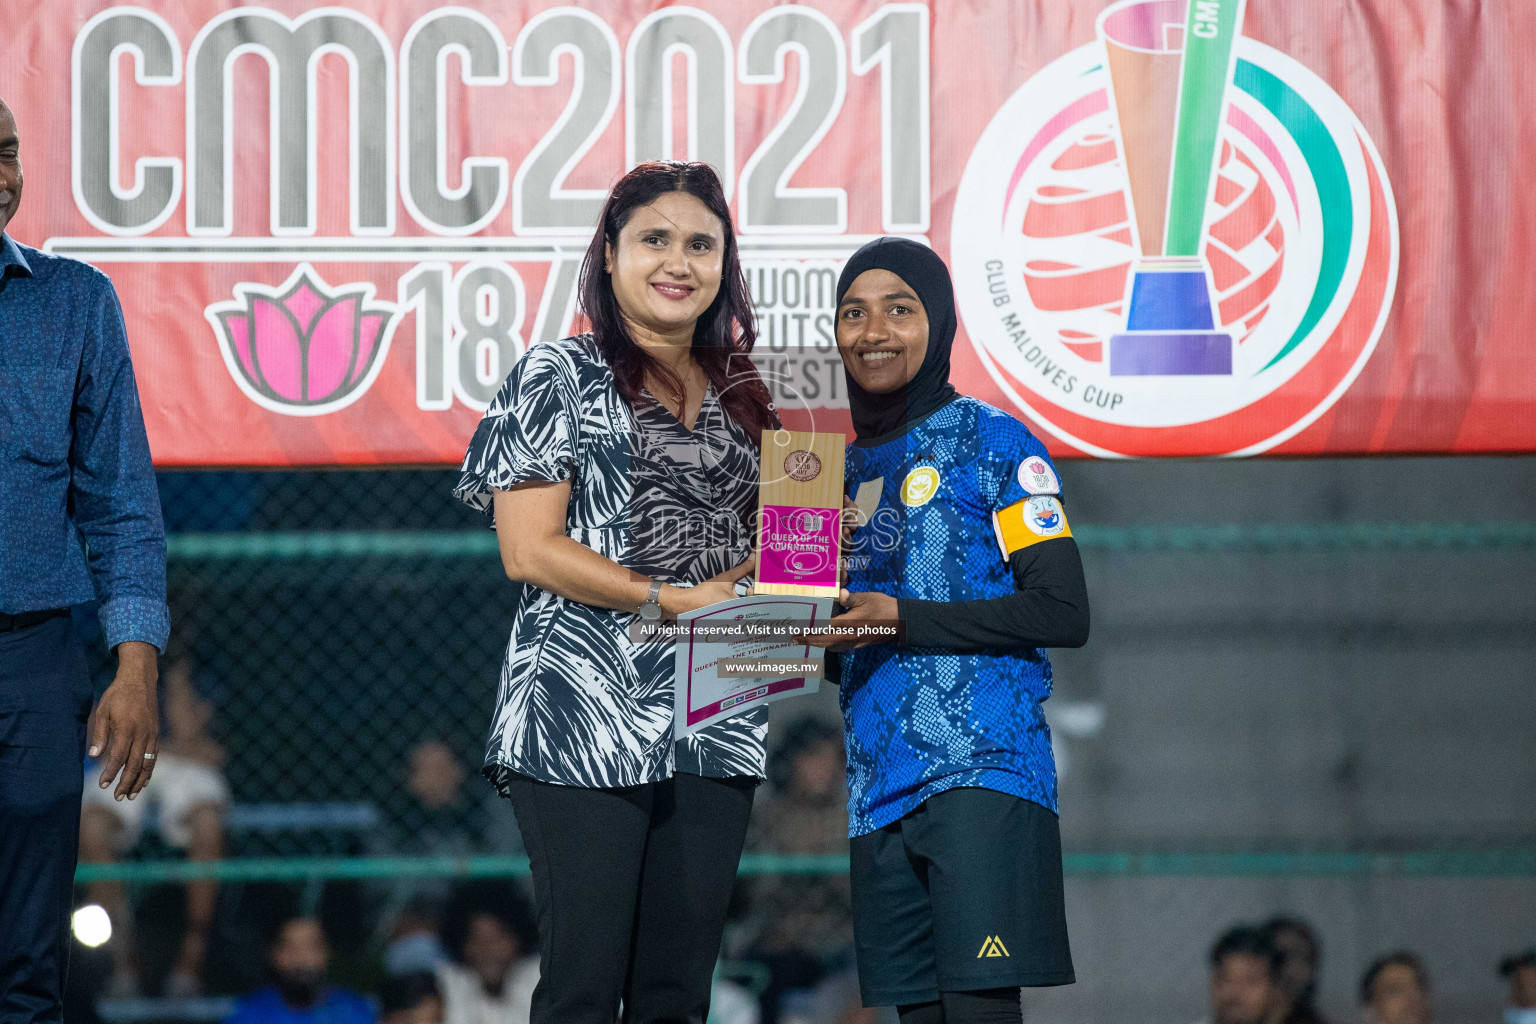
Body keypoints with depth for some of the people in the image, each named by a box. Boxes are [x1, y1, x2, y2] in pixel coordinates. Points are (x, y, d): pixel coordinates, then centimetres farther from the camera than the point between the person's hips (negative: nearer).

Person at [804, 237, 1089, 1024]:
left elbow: (1062, 612, -8)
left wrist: (900, 618, -13)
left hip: (981, 772, -6)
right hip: (878, 790, 6)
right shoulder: (846, 468, 19)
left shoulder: (992, 443, 0)